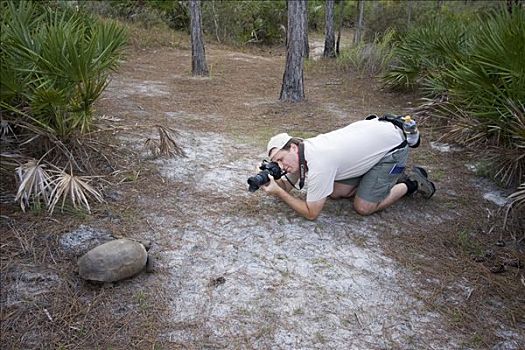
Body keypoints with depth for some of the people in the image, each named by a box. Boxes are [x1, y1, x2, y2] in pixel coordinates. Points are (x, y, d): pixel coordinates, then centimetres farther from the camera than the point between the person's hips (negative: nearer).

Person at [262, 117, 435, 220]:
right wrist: (270, 180, -17)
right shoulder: (299, 152, -9)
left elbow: (311, 214, -23)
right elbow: (286, 186, 3)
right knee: (336, 192, 6)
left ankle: (411, 183, 11)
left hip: (393, 144, -8)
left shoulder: (318, 164, -33)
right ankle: (393, 177, 19)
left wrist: (277, 192, -24)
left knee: (363, 207, -10)